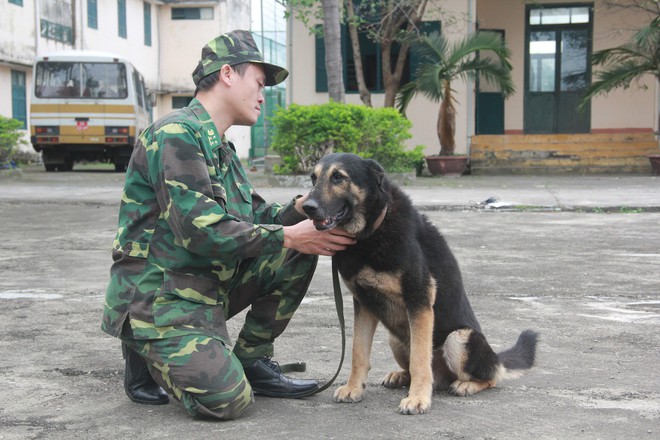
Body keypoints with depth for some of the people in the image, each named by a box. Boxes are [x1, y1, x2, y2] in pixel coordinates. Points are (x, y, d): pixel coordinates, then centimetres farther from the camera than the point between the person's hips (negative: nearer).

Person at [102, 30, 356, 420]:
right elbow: (201, 230, -24)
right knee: (228, 400, -23)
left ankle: (252, 361, 6)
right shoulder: (176, 135, -16)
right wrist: (288, 237, -22)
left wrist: (297, 211, -9)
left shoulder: (222, 149, 16)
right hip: (159, 295, -9)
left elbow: (256, 218, 12)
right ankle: (146, 355, 6)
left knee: (300, 250, -4)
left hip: (212, 283, 9)